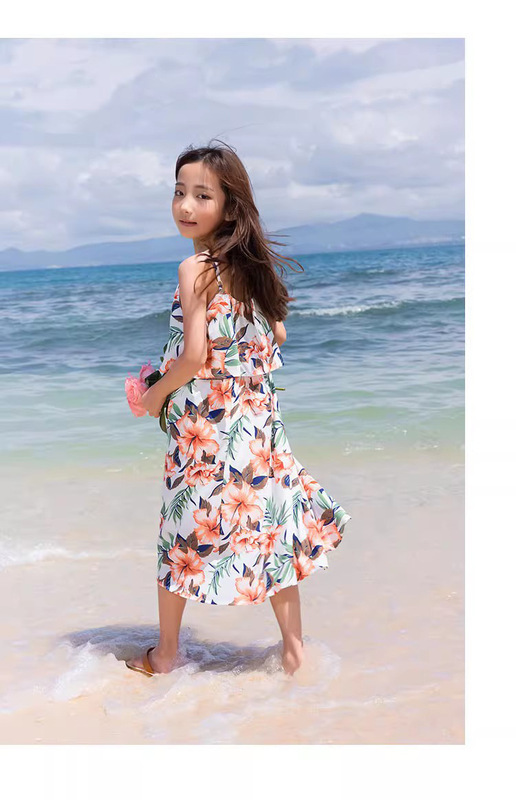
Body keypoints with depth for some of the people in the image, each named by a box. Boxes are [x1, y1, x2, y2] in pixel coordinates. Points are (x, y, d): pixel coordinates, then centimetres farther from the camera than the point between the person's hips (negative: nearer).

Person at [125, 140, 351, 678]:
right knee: (270, 524, 12)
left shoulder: (196, 268, -15)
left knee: (184, 532, 8)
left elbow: (193, 356, -21)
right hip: (260, 418, 6)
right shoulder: (252, 264, 6)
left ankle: (165, 654, 21)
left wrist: (156, 395, -6)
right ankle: (293, 648, 20)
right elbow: (277, 336, 15)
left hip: (204, 425, -6)